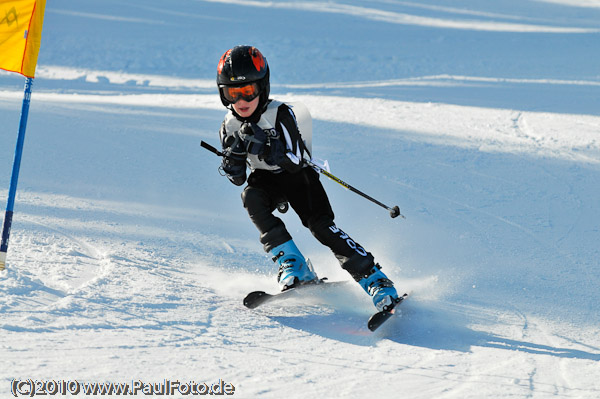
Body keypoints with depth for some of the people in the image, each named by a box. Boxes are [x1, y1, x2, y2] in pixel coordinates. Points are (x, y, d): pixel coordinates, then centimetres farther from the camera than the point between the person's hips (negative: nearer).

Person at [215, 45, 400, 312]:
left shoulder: (280, 114, -21)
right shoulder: (230, 127, -8)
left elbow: (295, 162, -26)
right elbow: (238, 179, -2)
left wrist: (265, 147, -41)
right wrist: (233, 160, -25)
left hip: (298, 175, -3)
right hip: (266, 179, 4)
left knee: (319, 224, -23)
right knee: (250, 197, -30)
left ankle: (375, 280, -22)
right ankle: (293, 267, -28)